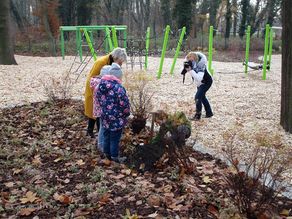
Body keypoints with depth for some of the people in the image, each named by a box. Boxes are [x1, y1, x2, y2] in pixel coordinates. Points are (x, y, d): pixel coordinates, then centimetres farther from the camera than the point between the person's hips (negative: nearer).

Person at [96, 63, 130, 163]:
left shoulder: (101, 85, -1)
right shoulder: (118, 87, -24)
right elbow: (124, 103, -19)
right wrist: (126, 114, -1)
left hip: (105, 116, 7)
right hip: (116, 119, -6)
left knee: (106, 135, 21)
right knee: (115, 138, 8)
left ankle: (107, 153, 35)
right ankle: (114, 156, 22)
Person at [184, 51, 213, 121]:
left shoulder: (201, 65, -35)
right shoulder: (191, 63, -13)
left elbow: (199, 78, -44)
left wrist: (190, 70, -46)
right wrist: (185, 69, -25)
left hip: (206, 82, -9)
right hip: (199, 83, 9)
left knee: (197, 97, -18)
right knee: (202, 97, 19)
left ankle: (198, 116, -9)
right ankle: (209, 113, 34)